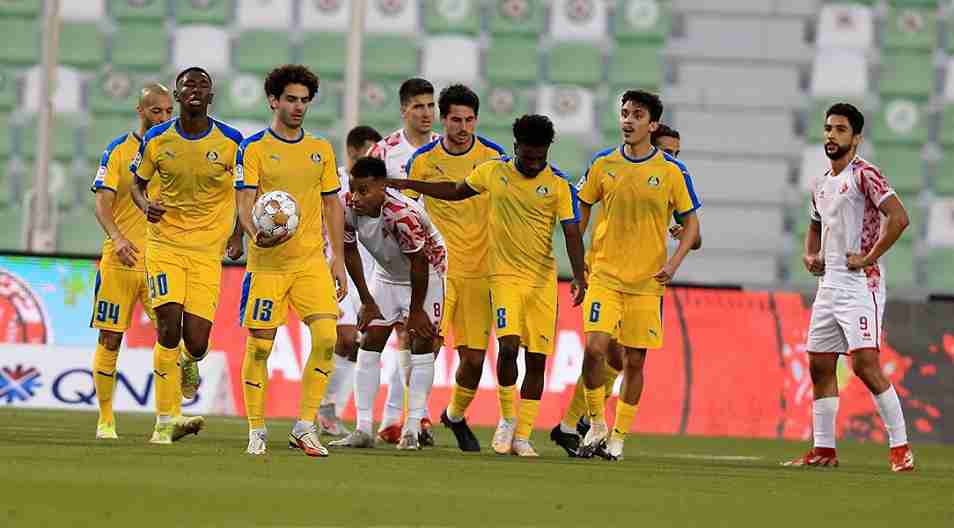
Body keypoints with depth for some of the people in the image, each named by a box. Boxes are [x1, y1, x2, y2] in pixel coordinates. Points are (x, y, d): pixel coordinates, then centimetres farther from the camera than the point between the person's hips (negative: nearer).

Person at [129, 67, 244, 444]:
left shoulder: (231, 141, -4)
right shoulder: (157, 139, -2)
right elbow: (138, 182, 12)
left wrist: (238, 234, 3)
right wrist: (145, 204, -9)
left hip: (208, 250, 0)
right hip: (164, 243, 0)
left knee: (196, 341, -7)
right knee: (169, 325, -17)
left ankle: (190, 363, 35)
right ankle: (164, 421, -6)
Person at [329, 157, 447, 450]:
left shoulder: (403, 215, -38)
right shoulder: (348, 208, -22)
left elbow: (419, 264, -27)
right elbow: (350, 253, -6)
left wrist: (416, 311, -18)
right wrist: (367, 301, -3)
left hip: (427, 274, -6)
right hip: (386, 274, 6)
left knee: (422, 343, -10)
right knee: (370, 343, -2)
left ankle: (412, 429, -9)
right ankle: (363, 430, -2)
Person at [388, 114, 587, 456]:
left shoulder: (559, 184, -4)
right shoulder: (493, 172, 3)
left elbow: (572, 232, -8)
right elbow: (456, 191, 20)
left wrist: (578, 277, -21)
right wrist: (406, 185, 19)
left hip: (543, 280, 0)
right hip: (505, 274, 0)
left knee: (537, 359, 1)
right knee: (508, 345, -18)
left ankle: (522, 435, 10)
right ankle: (507, 420, 3)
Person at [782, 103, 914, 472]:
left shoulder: (864, 174, -9)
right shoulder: (821, 184, 16)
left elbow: (898, 217, -20)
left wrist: (868, 258, -19)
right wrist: (810, 255, 14)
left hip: (860, 284, -9)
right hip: (828, 285, 9)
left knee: (865, 363, -17)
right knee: (819, 365, 9)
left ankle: (900, 447, -14)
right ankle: (823, 449, 16)